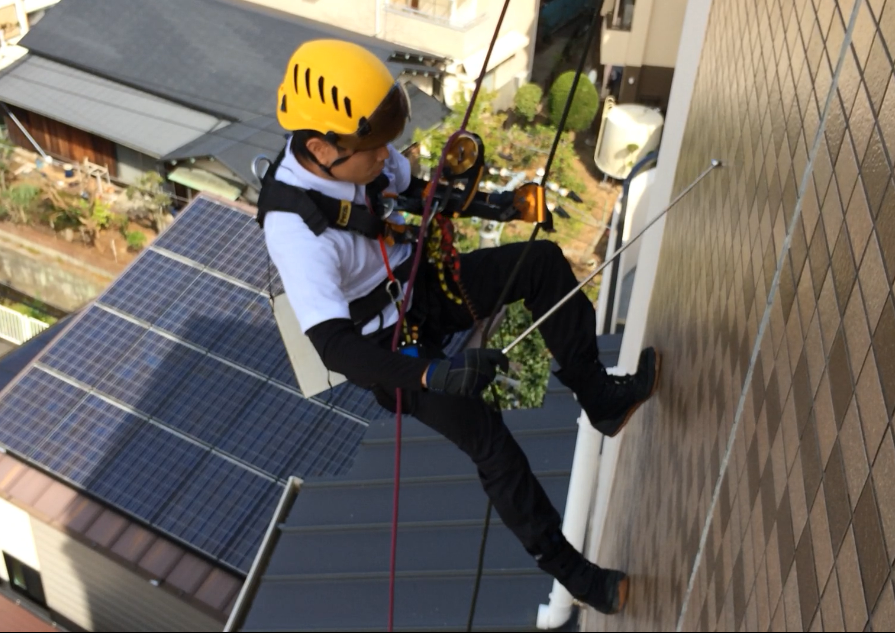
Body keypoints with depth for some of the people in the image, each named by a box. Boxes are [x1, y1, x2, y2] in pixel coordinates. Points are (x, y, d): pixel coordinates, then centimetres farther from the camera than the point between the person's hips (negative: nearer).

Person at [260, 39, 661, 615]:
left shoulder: (357, 152, -15)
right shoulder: (293, 228, -35)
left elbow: (413, 189, 9)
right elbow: (333, 346, -39)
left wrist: (481, 203, -6)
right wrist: (432, 374, -50)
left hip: (422, 285, 7)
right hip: (387, 345, -7)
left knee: (545, 261, -5)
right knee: (494, 447, -15)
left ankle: (601, 399, 8)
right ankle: (565, 567, 6)